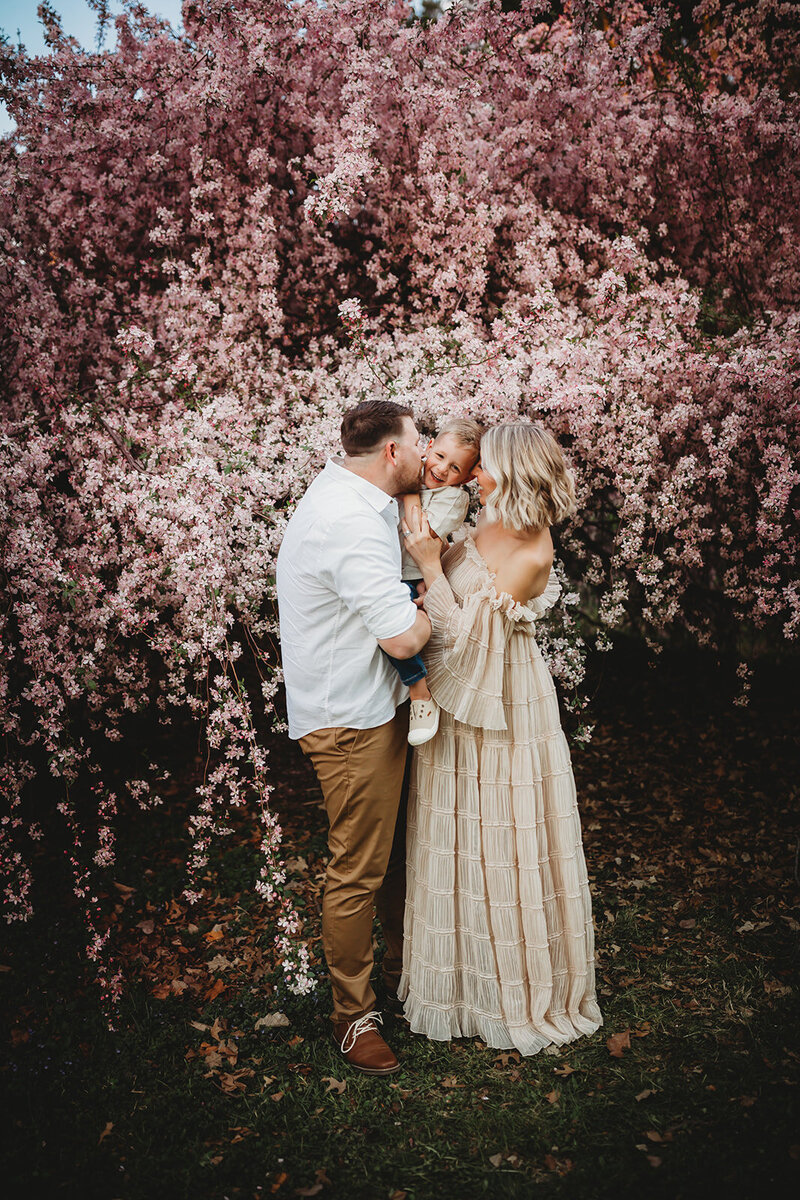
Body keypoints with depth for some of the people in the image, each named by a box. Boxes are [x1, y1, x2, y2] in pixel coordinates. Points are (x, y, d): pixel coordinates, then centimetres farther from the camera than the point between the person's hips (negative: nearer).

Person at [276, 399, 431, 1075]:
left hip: (376, 706, 10)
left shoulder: (354, 498, 8)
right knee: (358, 871, 3)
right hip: (351, 720, -10)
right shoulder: (350, 524, -26)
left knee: (395, 842, 23)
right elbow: (405, 637, -29)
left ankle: (402, 957, 43)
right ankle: (354, 1015, 21)